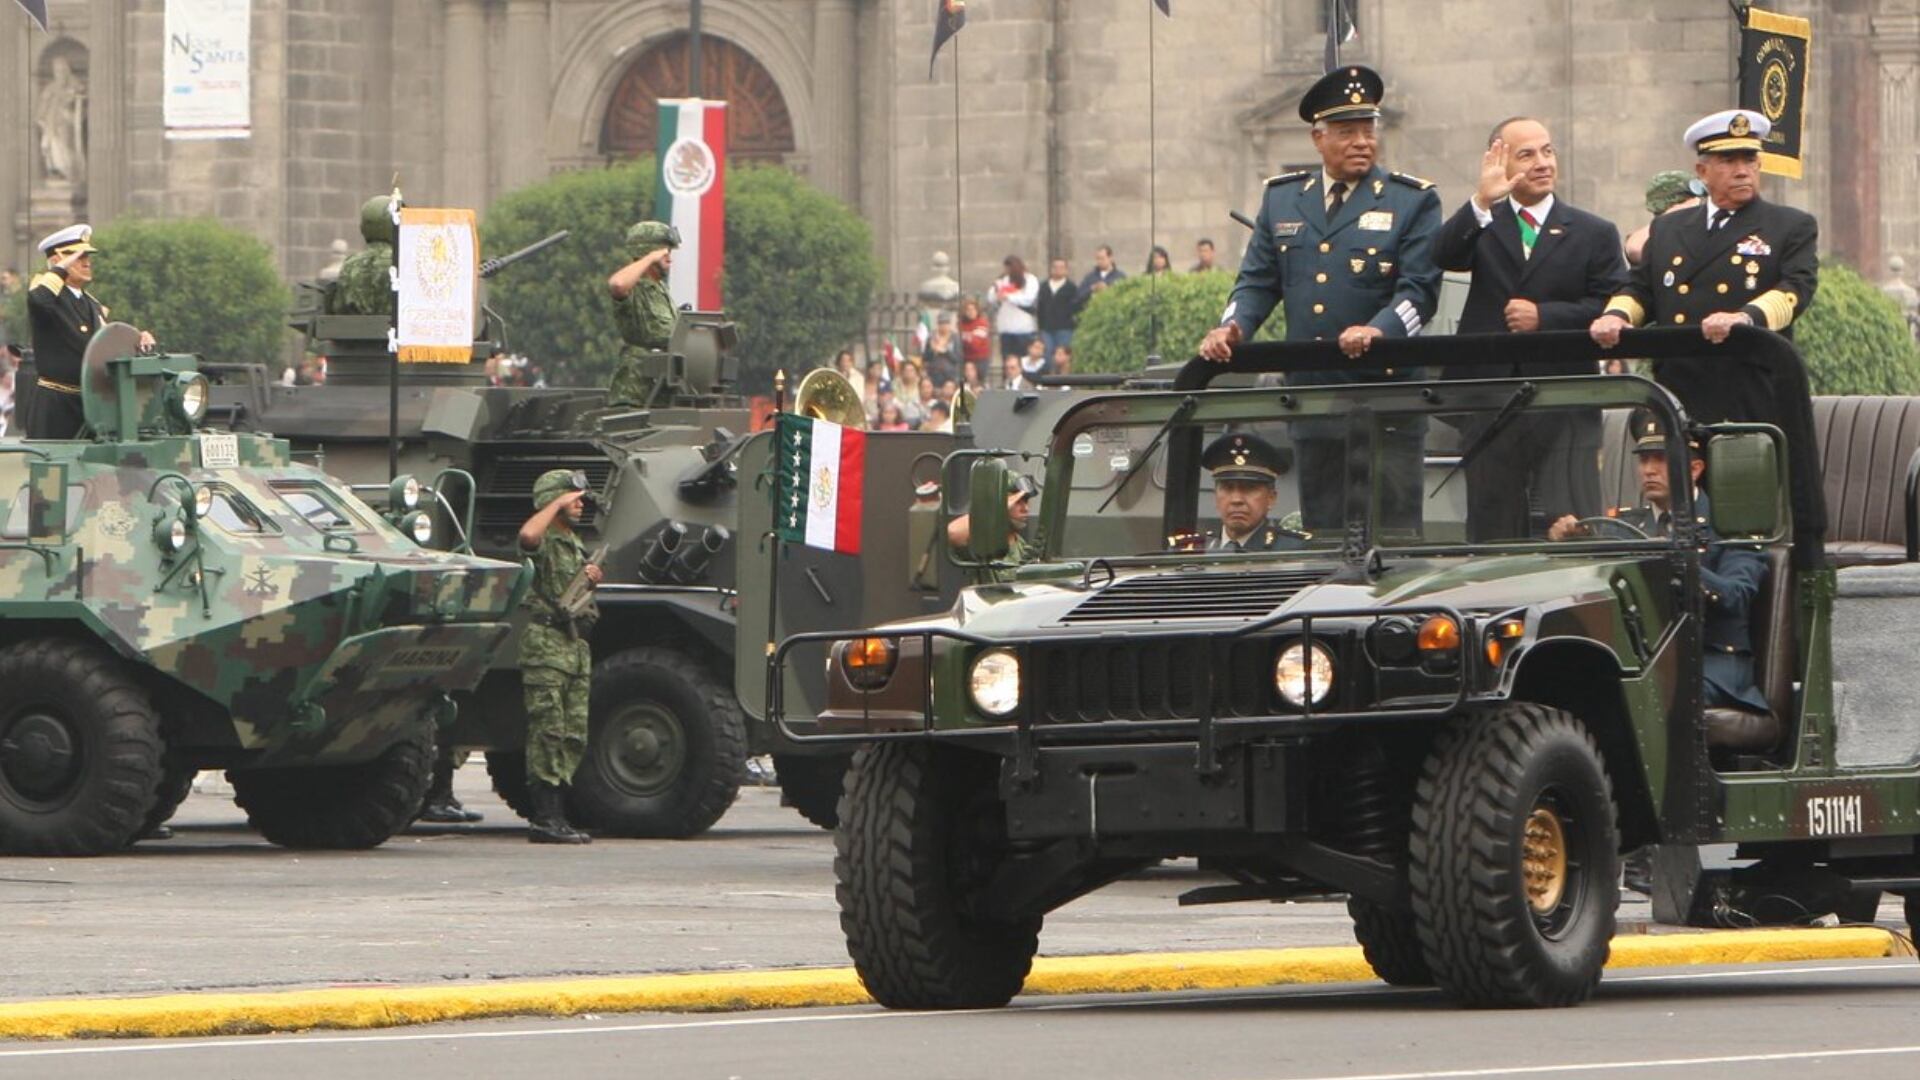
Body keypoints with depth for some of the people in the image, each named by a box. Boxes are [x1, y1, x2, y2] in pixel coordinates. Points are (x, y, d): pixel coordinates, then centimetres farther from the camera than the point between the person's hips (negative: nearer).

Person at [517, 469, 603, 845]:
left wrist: (590, 579, 12)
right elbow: (528, 535, -33)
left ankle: (555, 816, 12)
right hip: (546, 644, -9)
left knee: (575, 736, 7)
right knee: (548, 732, -10)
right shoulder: (544, 541, -6)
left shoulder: (575, 545, 22)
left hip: (576, 644, 9)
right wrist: (558, 504, -18)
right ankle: (545, 818, -11)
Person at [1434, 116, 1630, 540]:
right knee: (1492, 529, 5)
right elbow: (1444, 255, -11)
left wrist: (1545, 316, -10)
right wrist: (1482, 201, -25)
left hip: (1565, 409, -1)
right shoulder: (1480, 226, 11)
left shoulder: (1593, 234, 9)